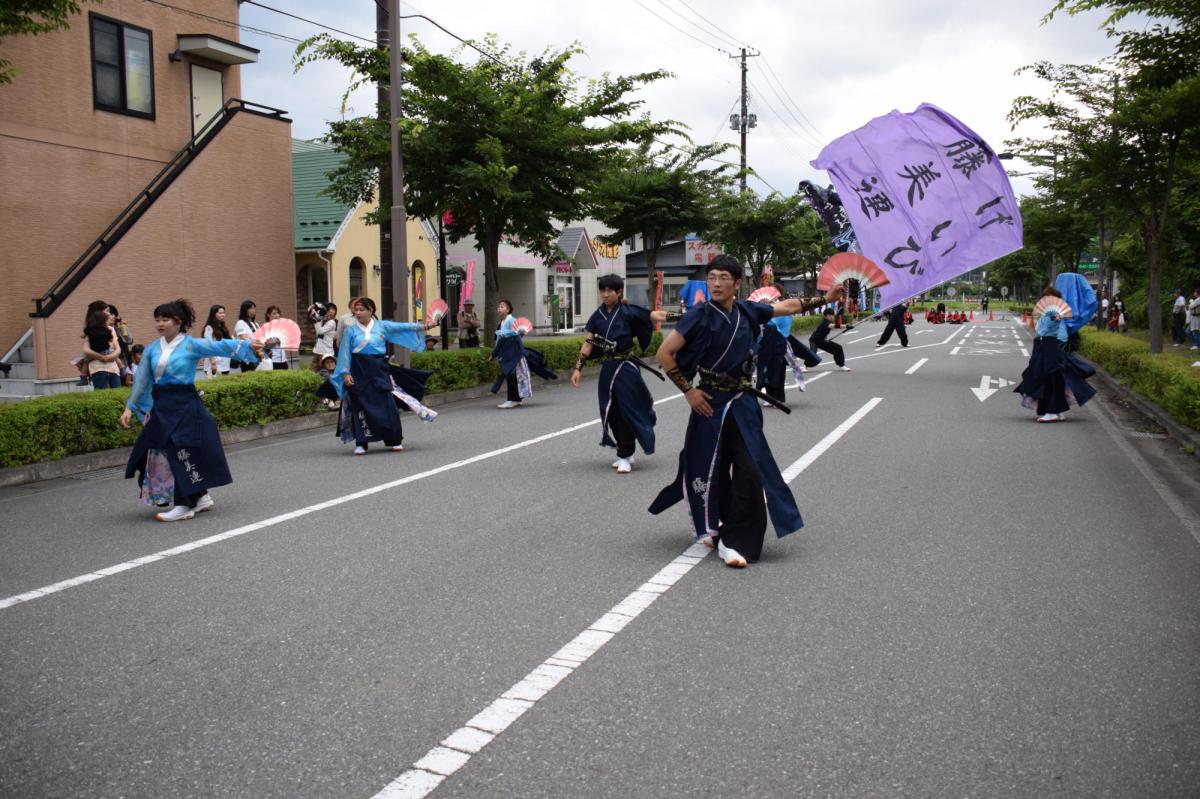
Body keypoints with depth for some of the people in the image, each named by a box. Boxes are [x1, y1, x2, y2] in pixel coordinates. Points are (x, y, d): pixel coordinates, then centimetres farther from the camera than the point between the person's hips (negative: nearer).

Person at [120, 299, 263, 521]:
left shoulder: (191, 345, -5)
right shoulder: (152, 348, 10)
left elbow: (220, 346, -17)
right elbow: (141, 379, 14)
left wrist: (247, 345, -31)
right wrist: (130, 407, 12)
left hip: (185, 406, -6)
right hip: (160, 407, 6)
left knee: (182, 453, -7)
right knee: (161, 454, 9)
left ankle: (184, 505, 3)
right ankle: (200, 497, 21)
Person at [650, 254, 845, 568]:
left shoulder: (747, 311, 3)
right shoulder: (699, 316, -9)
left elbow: (788, 306, 19)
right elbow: (664, 353, -11)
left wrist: (825, 299, 19)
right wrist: (688, 390, -11)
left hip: (743, 404, 3)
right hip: (710, 403, -3)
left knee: (750, 473, -6)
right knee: (711, 470, 6)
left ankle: (733, 540, 3)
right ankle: (712, 528, 29)